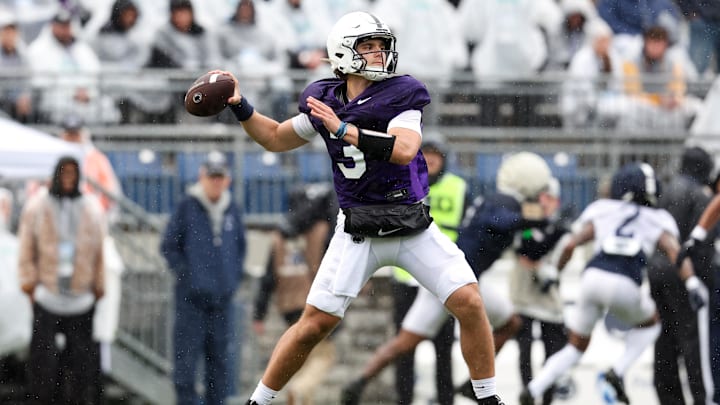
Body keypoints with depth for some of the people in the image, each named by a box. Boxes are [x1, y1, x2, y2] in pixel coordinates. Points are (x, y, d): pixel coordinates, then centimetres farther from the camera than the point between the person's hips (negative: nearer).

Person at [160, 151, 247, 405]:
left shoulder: (232, 212, 10)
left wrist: (235, 275, 12)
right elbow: (169, 246, -1)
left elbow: (241, 246, 24)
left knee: (221, 354, 6)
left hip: (223, 297, 4)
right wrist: (184, 274, -7)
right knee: (187, 352, -6)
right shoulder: (187, 208, -4)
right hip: (191, 296, -4)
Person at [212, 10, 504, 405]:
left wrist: (343, 129, -27)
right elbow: (277, 138, 19)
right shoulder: (324, 101, 2)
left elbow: (404, 149, -26)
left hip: (414, 228, -1)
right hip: (358, 234, 1)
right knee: (315, 323, -4)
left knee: (469, 302, -12)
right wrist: (239, 106, 6)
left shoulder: (401, 94, -9)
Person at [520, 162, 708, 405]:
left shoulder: (601, 211, 21)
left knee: (576, 346, 20)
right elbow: (675, 251, 1)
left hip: (593, 276, 2)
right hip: (625, 286, -2)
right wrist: (692, 283, -11)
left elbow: (571, 245, 11)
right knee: (650, 324, 31)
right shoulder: (658, 221, 20)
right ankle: (618, 371, 9)